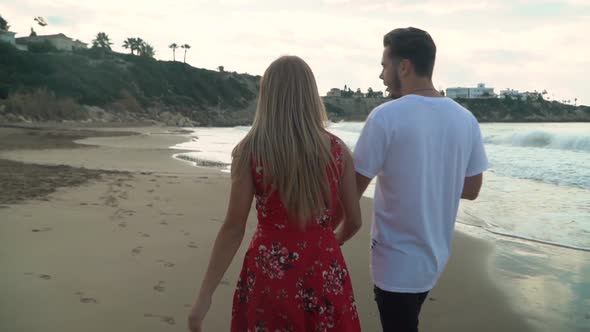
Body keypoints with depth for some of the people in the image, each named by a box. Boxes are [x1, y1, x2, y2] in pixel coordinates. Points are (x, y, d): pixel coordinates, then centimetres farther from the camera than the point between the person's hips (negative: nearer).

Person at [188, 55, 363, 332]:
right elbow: (353, 221, 2)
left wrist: (204, 295, -4)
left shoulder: (249, 151, -10)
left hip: (270, 273, -1)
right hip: (324, 274, 1)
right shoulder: (337, 150, -5)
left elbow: (233, 228, -11)